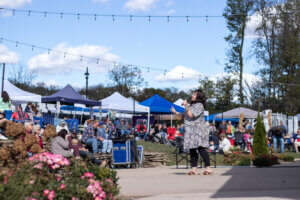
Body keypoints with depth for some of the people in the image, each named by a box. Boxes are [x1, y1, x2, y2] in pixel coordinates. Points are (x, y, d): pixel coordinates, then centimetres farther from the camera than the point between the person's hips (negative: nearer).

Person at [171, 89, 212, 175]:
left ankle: (208, 168, -10)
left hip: (198, 131, -9)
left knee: (201, 148, -12)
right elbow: (184, 115, 27)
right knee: (192, 150, 6)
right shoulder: (191, 106, 22)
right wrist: (175, 112, 19)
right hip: (191, 131, 9)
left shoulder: (199, 105, -7)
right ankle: (194, 169, 8)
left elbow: (191, 115, -17)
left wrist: (186, 106, -7)